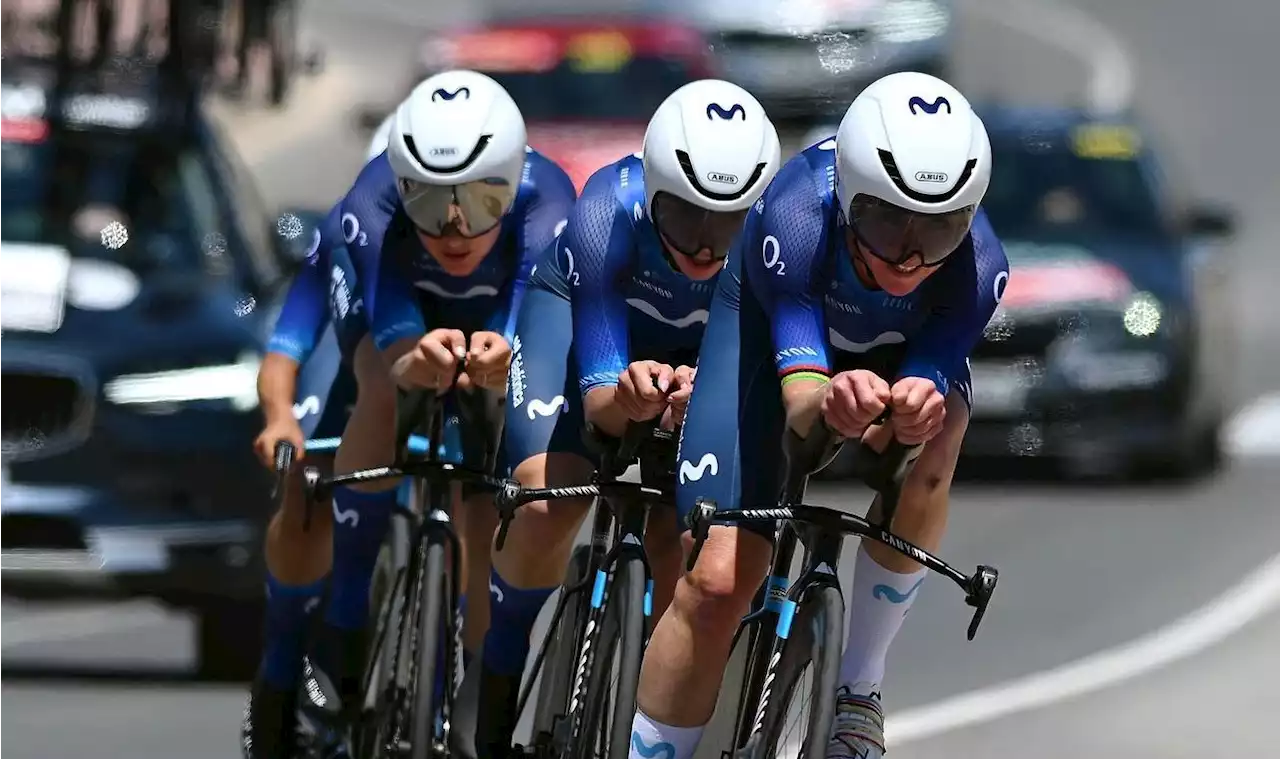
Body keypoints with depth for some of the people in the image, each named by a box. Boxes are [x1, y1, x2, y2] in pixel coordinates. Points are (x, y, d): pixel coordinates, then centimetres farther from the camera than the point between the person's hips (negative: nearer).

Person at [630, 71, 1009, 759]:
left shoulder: (978, 269, -36)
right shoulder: (794, 224, -41)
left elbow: (914, 409, -36)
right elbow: (800, 405, -43)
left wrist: (917, 410, -61)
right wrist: (830, 405, -67)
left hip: (905, 347, 1)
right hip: (771, 319, -1)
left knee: (926, 461, -33)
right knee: (718, 580, -14)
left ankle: (857, 687, -13)